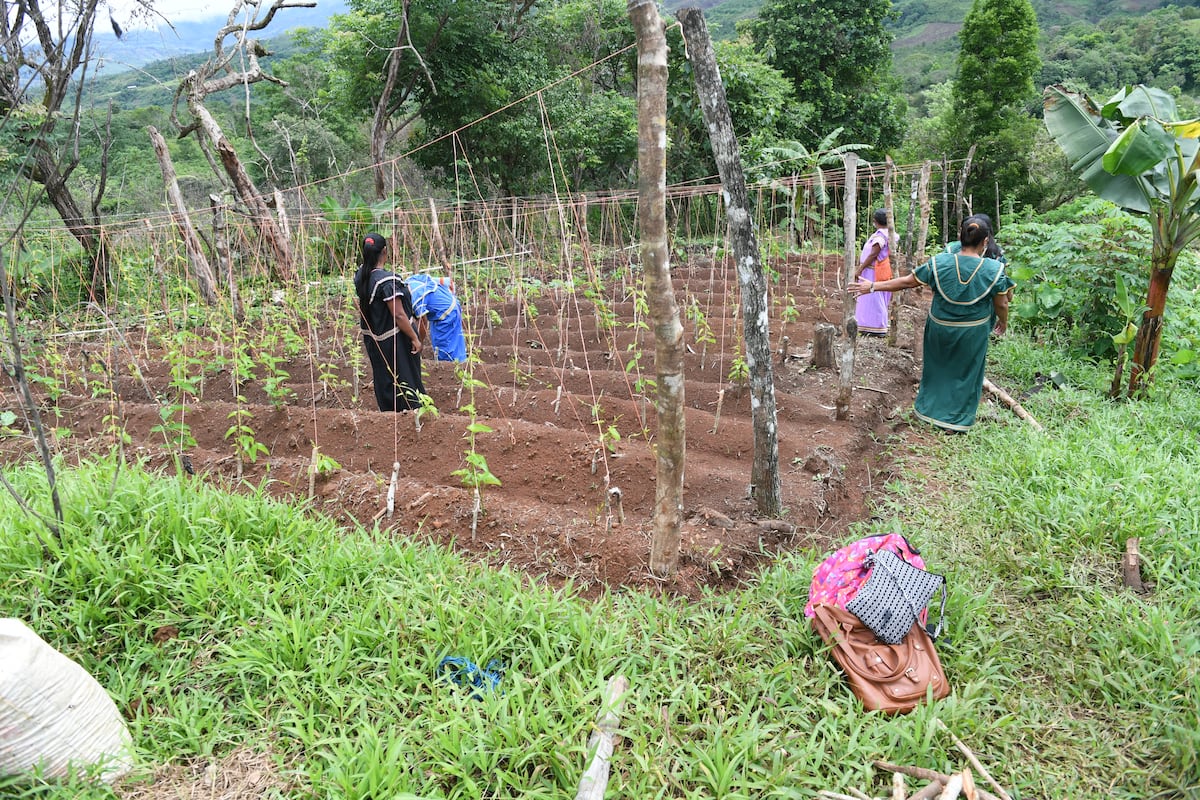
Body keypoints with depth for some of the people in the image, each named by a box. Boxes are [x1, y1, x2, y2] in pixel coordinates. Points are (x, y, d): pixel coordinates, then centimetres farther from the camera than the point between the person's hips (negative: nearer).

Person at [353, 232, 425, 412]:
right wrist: (415, 338, -18)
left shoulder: (360, 275, -4)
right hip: (394, 340, -8)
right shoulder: (388, 280, -27)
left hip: (373, 339, 8)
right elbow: (398, 315, -26)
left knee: (384, 381, 21)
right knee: (406, 379, 9)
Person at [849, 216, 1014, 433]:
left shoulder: (939, 263, -18)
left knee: (937, 368, 24)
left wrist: (873, 286, -2)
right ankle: (956, 419, 29)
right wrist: (1003, 322, 14)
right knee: (965, 374, 18)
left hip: (939, 328, 1)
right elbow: (1001, 304, -8)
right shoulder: (994, 269, -18)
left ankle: (929, 408, 39)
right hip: (972, 333, -1)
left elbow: (907, 282, -12)